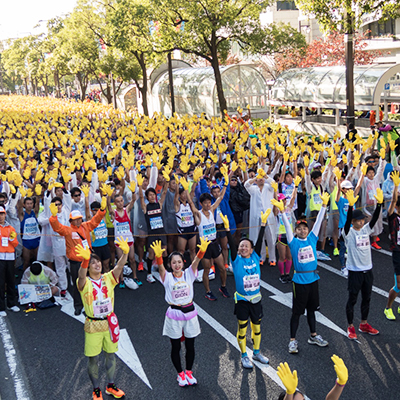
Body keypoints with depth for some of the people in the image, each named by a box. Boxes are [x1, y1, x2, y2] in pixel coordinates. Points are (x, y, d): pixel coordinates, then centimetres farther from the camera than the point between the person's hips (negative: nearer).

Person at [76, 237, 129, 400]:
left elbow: (119, 267, -20)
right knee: (93, 359, 7)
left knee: (111, 355, 15)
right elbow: (81, 275, -35)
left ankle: (110, 386, 34)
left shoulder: (108, 278, -3)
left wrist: (125, 252, -40)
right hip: (93, 325, -3)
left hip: (110, 323, 3)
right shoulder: (84, 283, -12)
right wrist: (85, 260, -56)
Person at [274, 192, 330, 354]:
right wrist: (282, 211, -28)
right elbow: (287, 226, -17)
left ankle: (313, 336, 33)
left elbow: (318, 222, -3)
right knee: (297, 311, 4)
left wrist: (324, 205, -9)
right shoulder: (293, 242, -6)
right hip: (300, 280, -4)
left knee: (311, 309, 18)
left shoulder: (312, 238, 2)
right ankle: (292, 340, 13)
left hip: (313, 278, 4)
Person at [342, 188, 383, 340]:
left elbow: (375, 218, -9)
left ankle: (364, 324, 31)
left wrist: (379, 203, -24)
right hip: (355, 271, -6)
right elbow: (347, 221, -30)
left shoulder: (366, 229, 3)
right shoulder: (349, 232, -11)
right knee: (352, 299, 5)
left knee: (366, 298, 15)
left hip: (367, 270, 6)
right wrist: (351, 205, -44)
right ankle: (350, 327, 17)